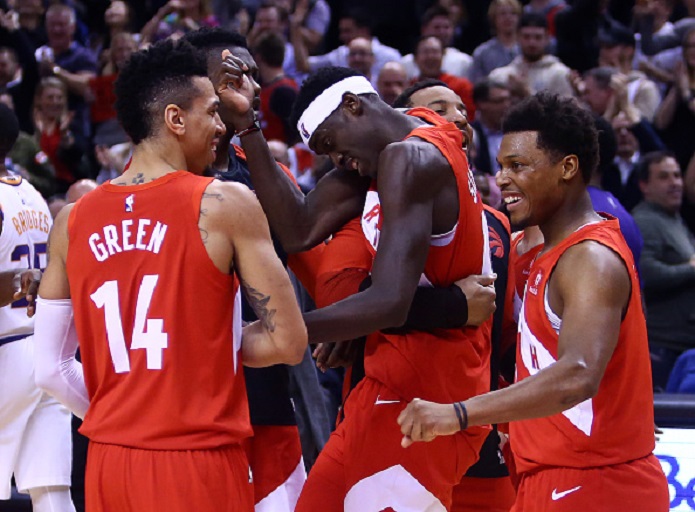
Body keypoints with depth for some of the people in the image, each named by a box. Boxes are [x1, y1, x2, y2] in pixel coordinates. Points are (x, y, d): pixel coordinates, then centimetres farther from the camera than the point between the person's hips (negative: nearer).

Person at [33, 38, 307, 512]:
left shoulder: (74, 221, 5)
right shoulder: (227, 205, -8)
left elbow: (51, 370, 7)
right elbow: (288, 343, -8)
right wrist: (211, 344, 7)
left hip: (107, 464, 5)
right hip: (198, 465, -4)